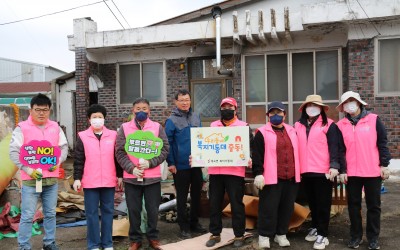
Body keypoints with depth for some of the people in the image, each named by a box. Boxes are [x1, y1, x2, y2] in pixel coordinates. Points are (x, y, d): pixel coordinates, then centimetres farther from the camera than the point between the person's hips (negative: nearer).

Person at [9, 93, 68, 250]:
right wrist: (28, 170, -15)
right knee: (27, 216, 0)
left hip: (52, 179, 4)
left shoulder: (55, 127, 7)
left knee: (50, 214, 14)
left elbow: (64, 147, 12)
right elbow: (13, 152, -8)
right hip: (30, 180, -4)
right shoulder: (22, 128, -5)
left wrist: (58, 161, -6)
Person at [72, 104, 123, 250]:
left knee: (108, 211, 9)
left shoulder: (113, 135, 4)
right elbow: (78, 160, 2)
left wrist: (120, 176, 7)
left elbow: (118, 157, 9)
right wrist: (77, 178, -2)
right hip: (90, 182, -1)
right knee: (91, 213, 5)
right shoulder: (83, 137, 1)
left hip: (109, 181, 1)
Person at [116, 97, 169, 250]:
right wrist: (131, 168, -13)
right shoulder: (124, 128, 4)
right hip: (131, 177, 0)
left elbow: (165, 149, 0)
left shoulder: (157, 127, 4)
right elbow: (120, 152, 0)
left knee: (153, 209, 8)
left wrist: (150, 163, -13)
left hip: (153, 176, 0)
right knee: (134, 209, 8)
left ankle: (153, 237, 24)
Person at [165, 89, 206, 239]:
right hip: (180, 166, -5)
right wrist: (171, 163, -12)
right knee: (182, 197, 6)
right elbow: (168, 143, -9)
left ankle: (194, 223, 30)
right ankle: (184, 227, 17)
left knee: (196, 194, 15)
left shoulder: (196, 117, 7)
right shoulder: (171, 120, -8)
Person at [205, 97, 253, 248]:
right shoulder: (213, 126, 15)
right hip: (215, 171, 4)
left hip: (235, 172, -3)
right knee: (214, 204, 10)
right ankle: (215, 234, 23)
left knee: (236, 204, 3)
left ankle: (239, 235, 16)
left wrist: (250, 159, -18)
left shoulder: (243, 126, 5)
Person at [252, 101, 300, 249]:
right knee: (269, 208, -1)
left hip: (291, 178, 5)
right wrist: (258, 174, -12)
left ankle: (281, 234, 24)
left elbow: (297, 153, 20)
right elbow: (257, 155, -5)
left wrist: (298, 173, 18)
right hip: (271, 178, -5)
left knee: (287, 207, 10)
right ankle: (264, 235, 12)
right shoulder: (262, 133, -1)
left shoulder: (292, 131, 15)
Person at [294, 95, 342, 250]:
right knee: (312, 202, 17)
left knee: (323, 203, 2)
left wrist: (334, 166, -18)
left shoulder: (329, 125, -1)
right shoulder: (298, 126, 12)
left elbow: (334, 147, -7)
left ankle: (322, 234, 9)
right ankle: (315, 227, 32)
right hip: (305, 171, 5)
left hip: (323, 171, -4)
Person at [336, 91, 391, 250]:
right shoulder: (341, 125, 3)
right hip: (351, 172, 2)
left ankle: (373, 237, 19)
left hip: (373, 171, -1)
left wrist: (384, 165, -4)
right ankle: (356, 236, 21)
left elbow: (382, 143, 0)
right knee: (353, 204, 8)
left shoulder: (373, 120, -1)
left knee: (373, 205, 7)